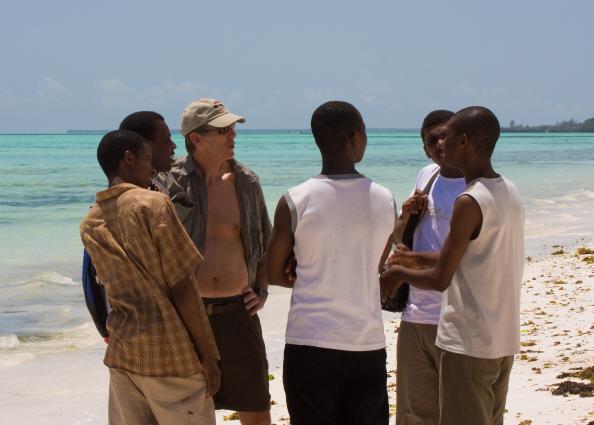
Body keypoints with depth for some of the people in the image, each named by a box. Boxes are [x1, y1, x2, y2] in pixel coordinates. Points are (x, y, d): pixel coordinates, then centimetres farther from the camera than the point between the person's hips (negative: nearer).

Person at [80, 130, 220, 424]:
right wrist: (207, 355, -8)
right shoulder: (153, 204, -11)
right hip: (171, 355, -6)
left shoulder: (90, 224, 7)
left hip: (122, 355, 6)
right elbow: (181, 289, -13)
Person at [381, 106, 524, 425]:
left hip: (468, 344, -8)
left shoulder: (469, 203, -18)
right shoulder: (509, 193, 8)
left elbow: (440, 279, -18)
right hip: (504, 340, 8)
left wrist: (399, 272, 0)